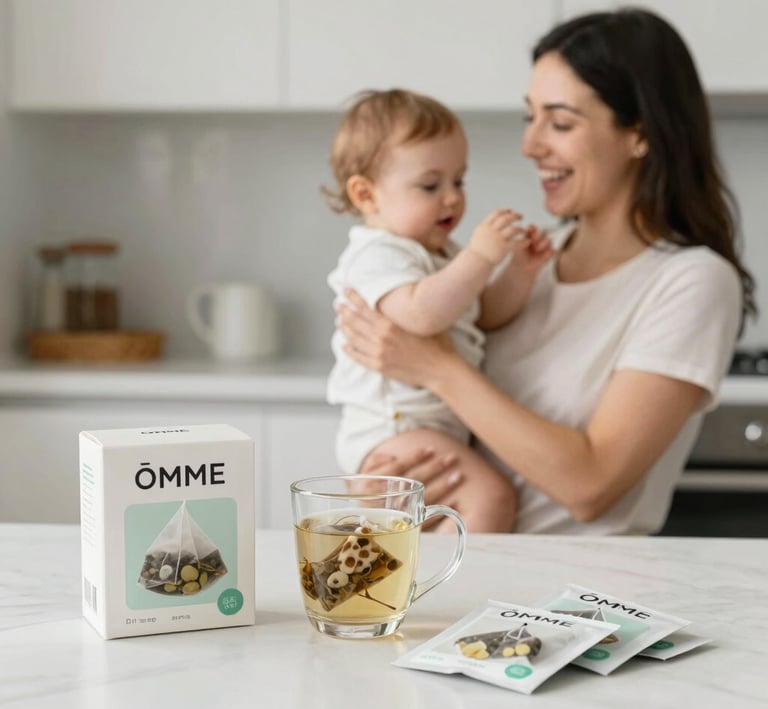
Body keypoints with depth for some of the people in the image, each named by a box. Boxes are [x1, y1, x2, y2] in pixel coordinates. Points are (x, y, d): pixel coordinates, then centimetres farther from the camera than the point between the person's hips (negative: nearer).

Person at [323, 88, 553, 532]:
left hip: (441, 425, 11)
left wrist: (519, 271, 0)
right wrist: (479, 256, -36)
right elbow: (420, 313, -37)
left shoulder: (441, 255, 14)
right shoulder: (378, 255, -19)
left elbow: (488, 314, 17)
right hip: (391, 429, -11)